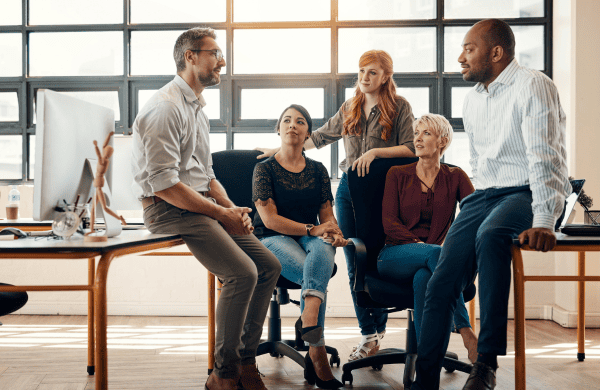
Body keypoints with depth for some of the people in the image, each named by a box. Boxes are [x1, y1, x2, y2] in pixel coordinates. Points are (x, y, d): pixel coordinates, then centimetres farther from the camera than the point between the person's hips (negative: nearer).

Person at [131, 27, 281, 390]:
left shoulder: (197, 107, 19)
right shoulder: (166, 107, -13)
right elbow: (163, 184, -21)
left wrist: (233, 208, 4)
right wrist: (222, 214, -16)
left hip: (203, 206, 10)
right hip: (170, 211, -10)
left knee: (270, 265, 0)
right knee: (243, 272, -24)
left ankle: (246, 360, 8)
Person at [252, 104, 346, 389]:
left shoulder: (317, 170, 14)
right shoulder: (265, 168, 2)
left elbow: (327, 214, 10)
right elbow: (269, 218, -8)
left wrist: (335, 234, -15)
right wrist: (311, 229, -18)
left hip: (310, 237, 3)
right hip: (273, 239, -3)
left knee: (323, 249, -37)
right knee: (316, 276, -32)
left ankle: (308, 319, -52)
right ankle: (317, 355, -30)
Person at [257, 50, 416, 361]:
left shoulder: (399, 106, 3)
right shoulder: (349, 108, 17)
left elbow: (410, 149, -5)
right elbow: (321, 136, 23)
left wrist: (375, 152, -16)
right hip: (349, 187, 5)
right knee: (355, 264, 2)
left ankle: (378, 328, 12)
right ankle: (369, 334, 9)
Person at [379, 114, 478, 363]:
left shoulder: (454, 177, 13)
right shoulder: (397, 174, 11)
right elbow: (389, 222, 1)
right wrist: (418, 244, -15)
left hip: (435, 255, 1)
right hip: (395, 255, 0)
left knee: (424, 276, -38)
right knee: (437, 254, -36)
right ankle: (466, 333, -42)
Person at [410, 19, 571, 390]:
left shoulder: (533, 86, -7)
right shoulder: (473, 99, 17)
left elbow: (545, 157, -17)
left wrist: (544, 220, -27)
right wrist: (473, 209, 12)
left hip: (527, 193, -6)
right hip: (484, 194, 7)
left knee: (491, 234, -39)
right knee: (442, 283, -10)